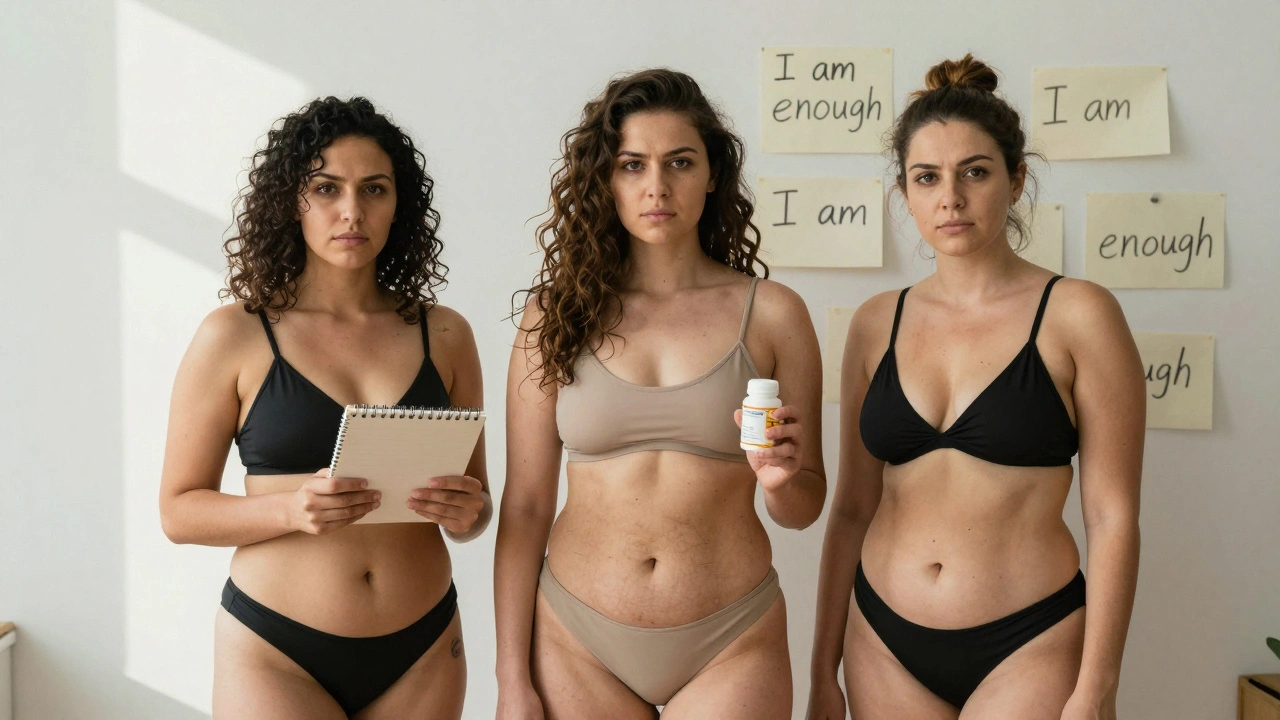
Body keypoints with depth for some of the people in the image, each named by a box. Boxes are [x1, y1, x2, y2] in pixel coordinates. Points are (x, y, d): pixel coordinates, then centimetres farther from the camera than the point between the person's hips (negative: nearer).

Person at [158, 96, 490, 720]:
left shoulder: (444, 335, 1)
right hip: (276, 652, -2)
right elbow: (179, 510, -3)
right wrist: (292, 509, -20)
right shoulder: (234, 336, -5)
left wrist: (466, 511, -13)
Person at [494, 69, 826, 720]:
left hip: (730, 645, 0)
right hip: (576, 641, 1)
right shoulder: (559, 314, -2)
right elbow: (524, 505, 0)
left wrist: (782, 478, -18)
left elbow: (802, 510, 5)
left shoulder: (772, 314, -3)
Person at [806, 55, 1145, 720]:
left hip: (1027, 646, -3)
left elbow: (1112, 519, -8)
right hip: (885, 642, 3)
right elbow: (852, 509, 6)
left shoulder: (1077, 315, -8)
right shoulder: (877, 324, 2)